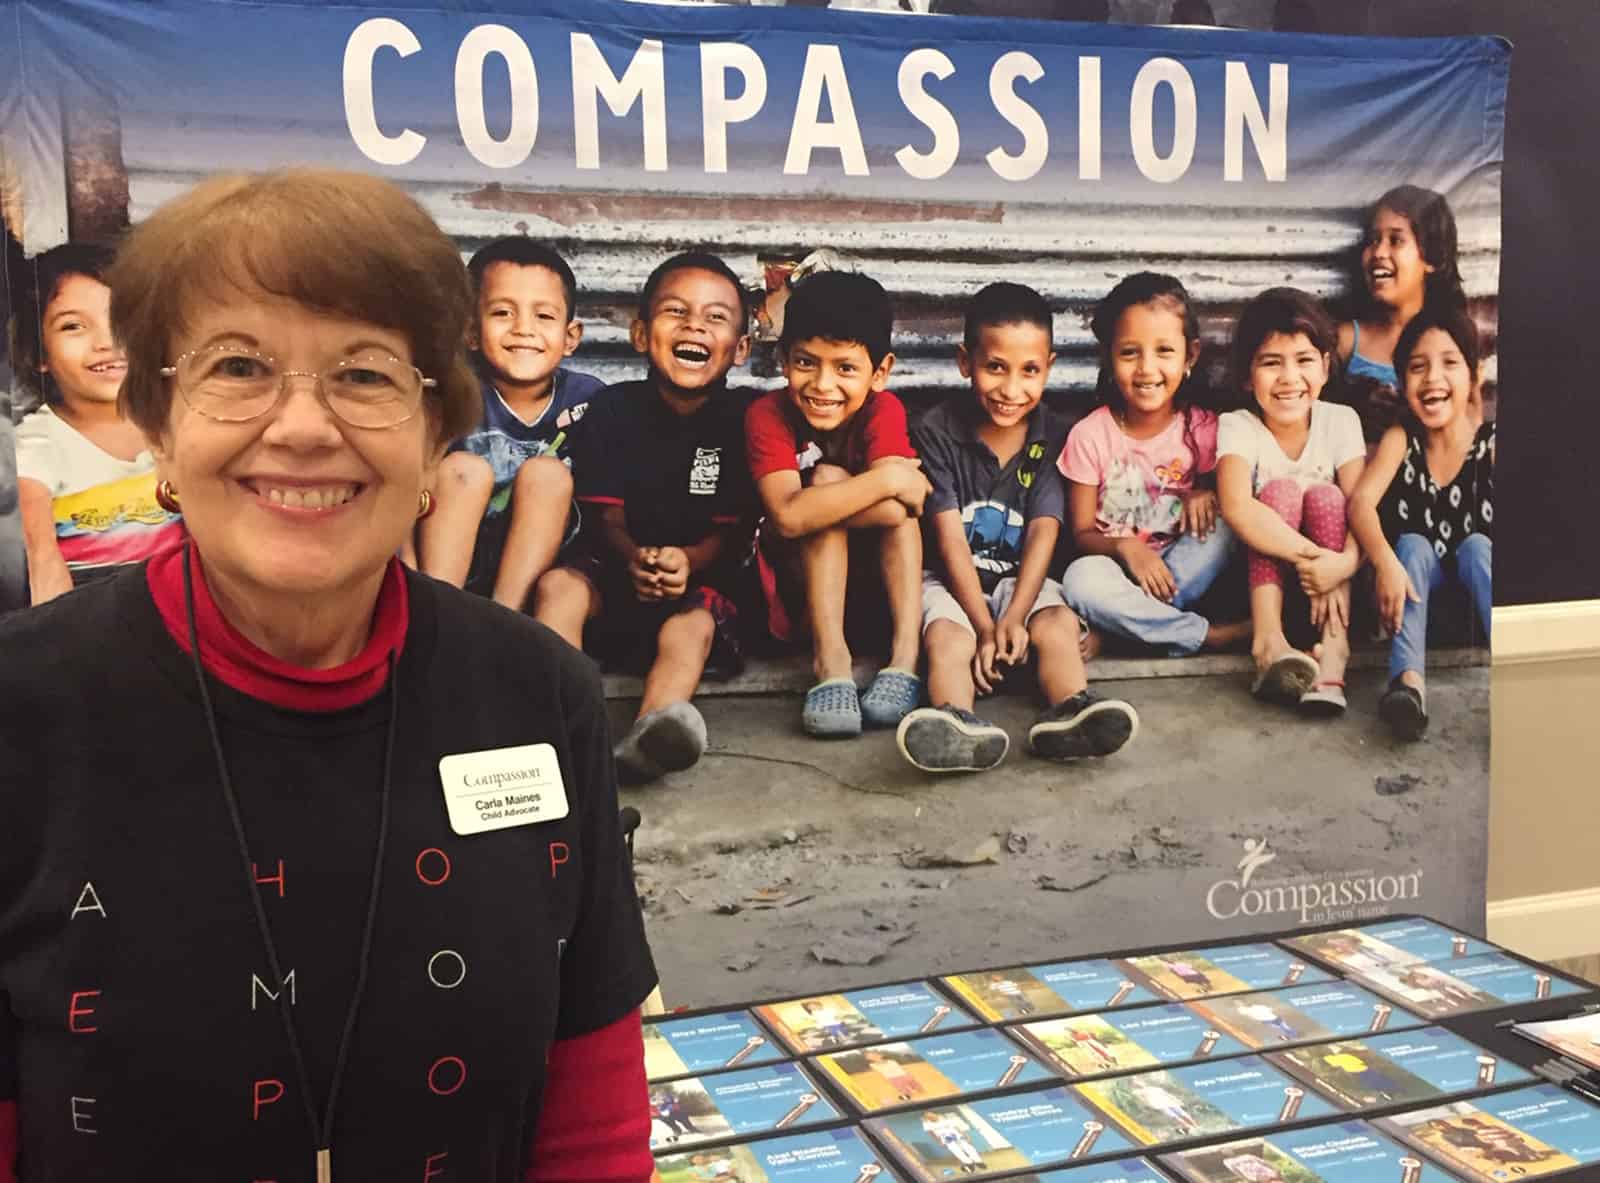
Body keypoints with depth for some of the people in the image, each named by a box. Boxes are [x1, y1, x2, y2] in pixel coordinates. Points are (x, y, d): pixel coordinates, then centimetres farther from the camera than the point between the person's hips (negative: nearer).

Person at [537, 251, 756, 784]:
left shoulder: (741, 419, -2)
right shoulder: (613, 409, 0)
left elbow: (733, 528, -5)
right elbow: (605, 515, -2)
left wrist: (687, 559, -28)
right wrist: (634, 556, -26)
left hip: (703, 573, -1)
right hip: (619, 565, 2)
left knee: (692, 626, -32)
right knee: (558, 584, -27)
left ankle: (650, 731, -61)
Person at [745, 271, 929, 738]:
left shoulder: (883, 410, -14)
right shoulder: (768, 414, -17)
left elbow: (897, 508, -28)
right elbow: (788, 516, -33)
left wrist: (817, 508, -29)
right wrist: (887, 479, -33)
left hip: (878, 574, 1)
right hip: (799, 579, -1)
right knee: (825, 480, -25)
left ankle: (905, 656, -29)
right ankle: (830, 660, -31)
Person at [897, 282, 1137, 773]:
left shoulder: (1053, 437, 1)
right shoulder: (937, 432, -6)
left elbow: (1043, 533, -8)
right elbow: (951, 538, -11)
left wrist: (1014, 618, -23)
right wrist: (985, 628, -19)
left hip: (1021, 580, 3)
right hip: (950, 581, -2)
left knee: (1057, 626, -27)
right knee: (947, 641, -31)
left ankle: (1070, 712, -53)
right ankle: (958, 725, -59)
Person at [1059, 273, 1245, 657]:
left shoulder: (1202, 428, -4)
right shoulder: (1090, 436, -8)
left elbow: (1214, 489, 11)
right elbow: (1082, 534, -4)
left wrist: (1204, 495, -14)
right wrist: (1123, 546, -25)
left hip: (1178, 568, 2)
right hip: (1116, 563, -2)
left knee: (1224, 523, -25)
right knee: (1080, 580, -34)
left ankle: (1131, 622, -24)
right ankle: (1208, 636, -25)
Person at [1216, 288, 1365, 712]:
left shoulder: (1340, 421, -5)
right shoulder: (1237, 427, -12)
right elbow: (1237, 508, -30)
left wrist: (1344, 564, -36)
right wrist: (1312, 557, -38)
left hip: (1325, 574, 2)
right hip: (1264, 570, -2)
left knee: (1324, 497, -24)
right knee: (1280, 490, -25)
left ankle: (1334, 650, -34)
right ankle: (1269, 642, -37)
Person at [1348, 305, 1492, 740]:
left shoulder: (1490, 444, -10)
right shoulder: (1401, 439, -6)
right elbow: (1361, 502, -21)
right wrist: (1386, 562, -39)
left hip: (1475, 580, -1)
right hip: (1419, 578, 1)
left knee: (1476, 544, -29)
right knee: (1414, 543, -27)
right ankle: (1409, 681, -45)